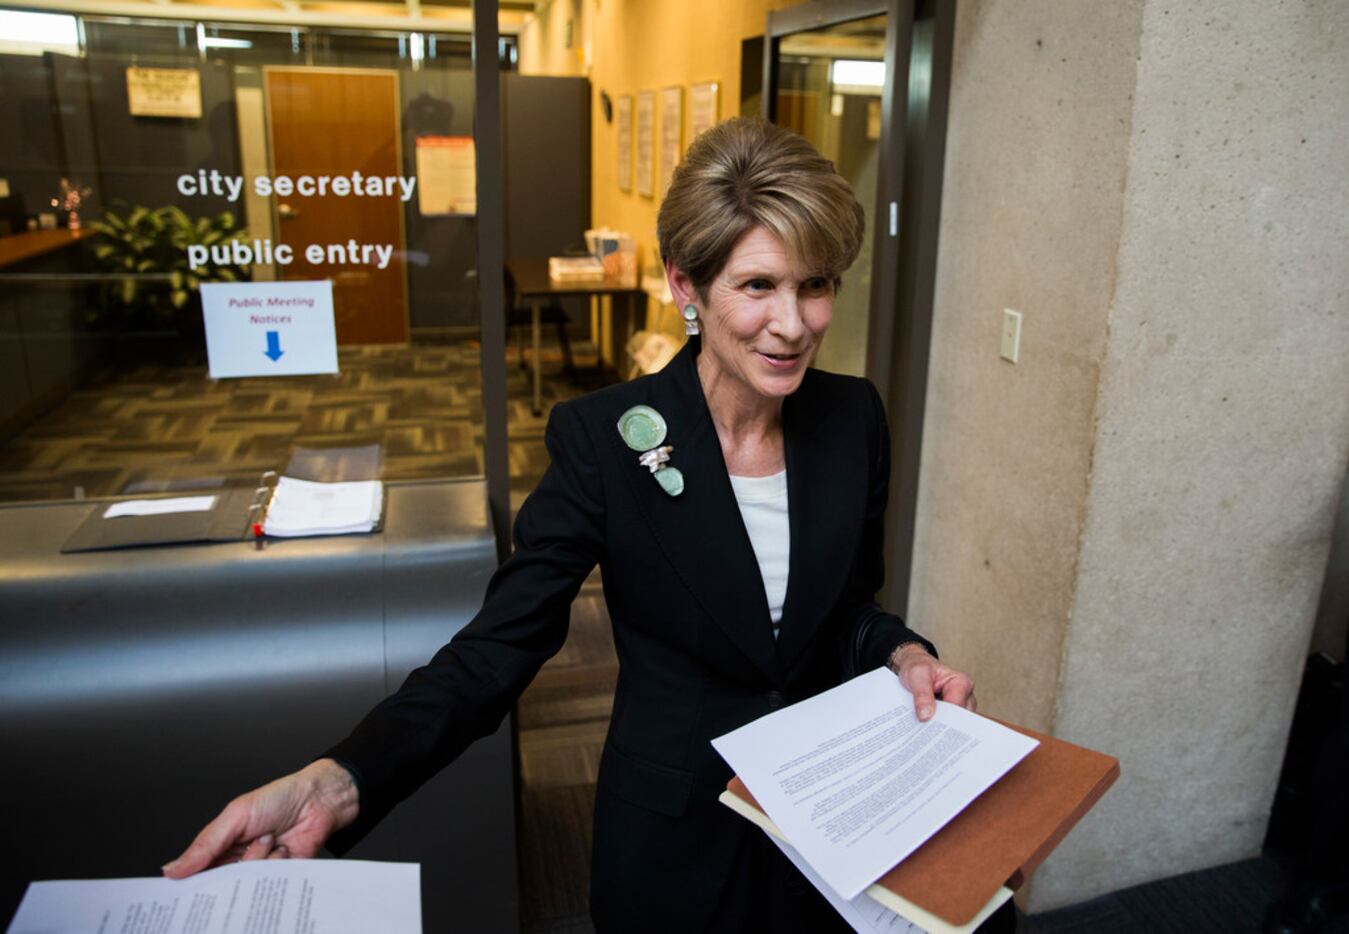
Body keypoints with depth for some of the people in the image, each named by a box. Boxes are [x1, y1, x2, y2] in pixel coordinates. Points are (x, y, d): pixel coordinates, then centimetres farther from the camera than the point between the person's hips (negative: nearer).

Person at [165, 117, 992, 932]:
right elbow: (497, 646, -22)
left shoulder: (855, 419, -9)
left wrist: (904, 655, -16)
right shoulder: (606, 436, -20)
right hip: (670, 838, -3)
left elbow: (849, 612, 4)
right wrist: (334, 785, -35)